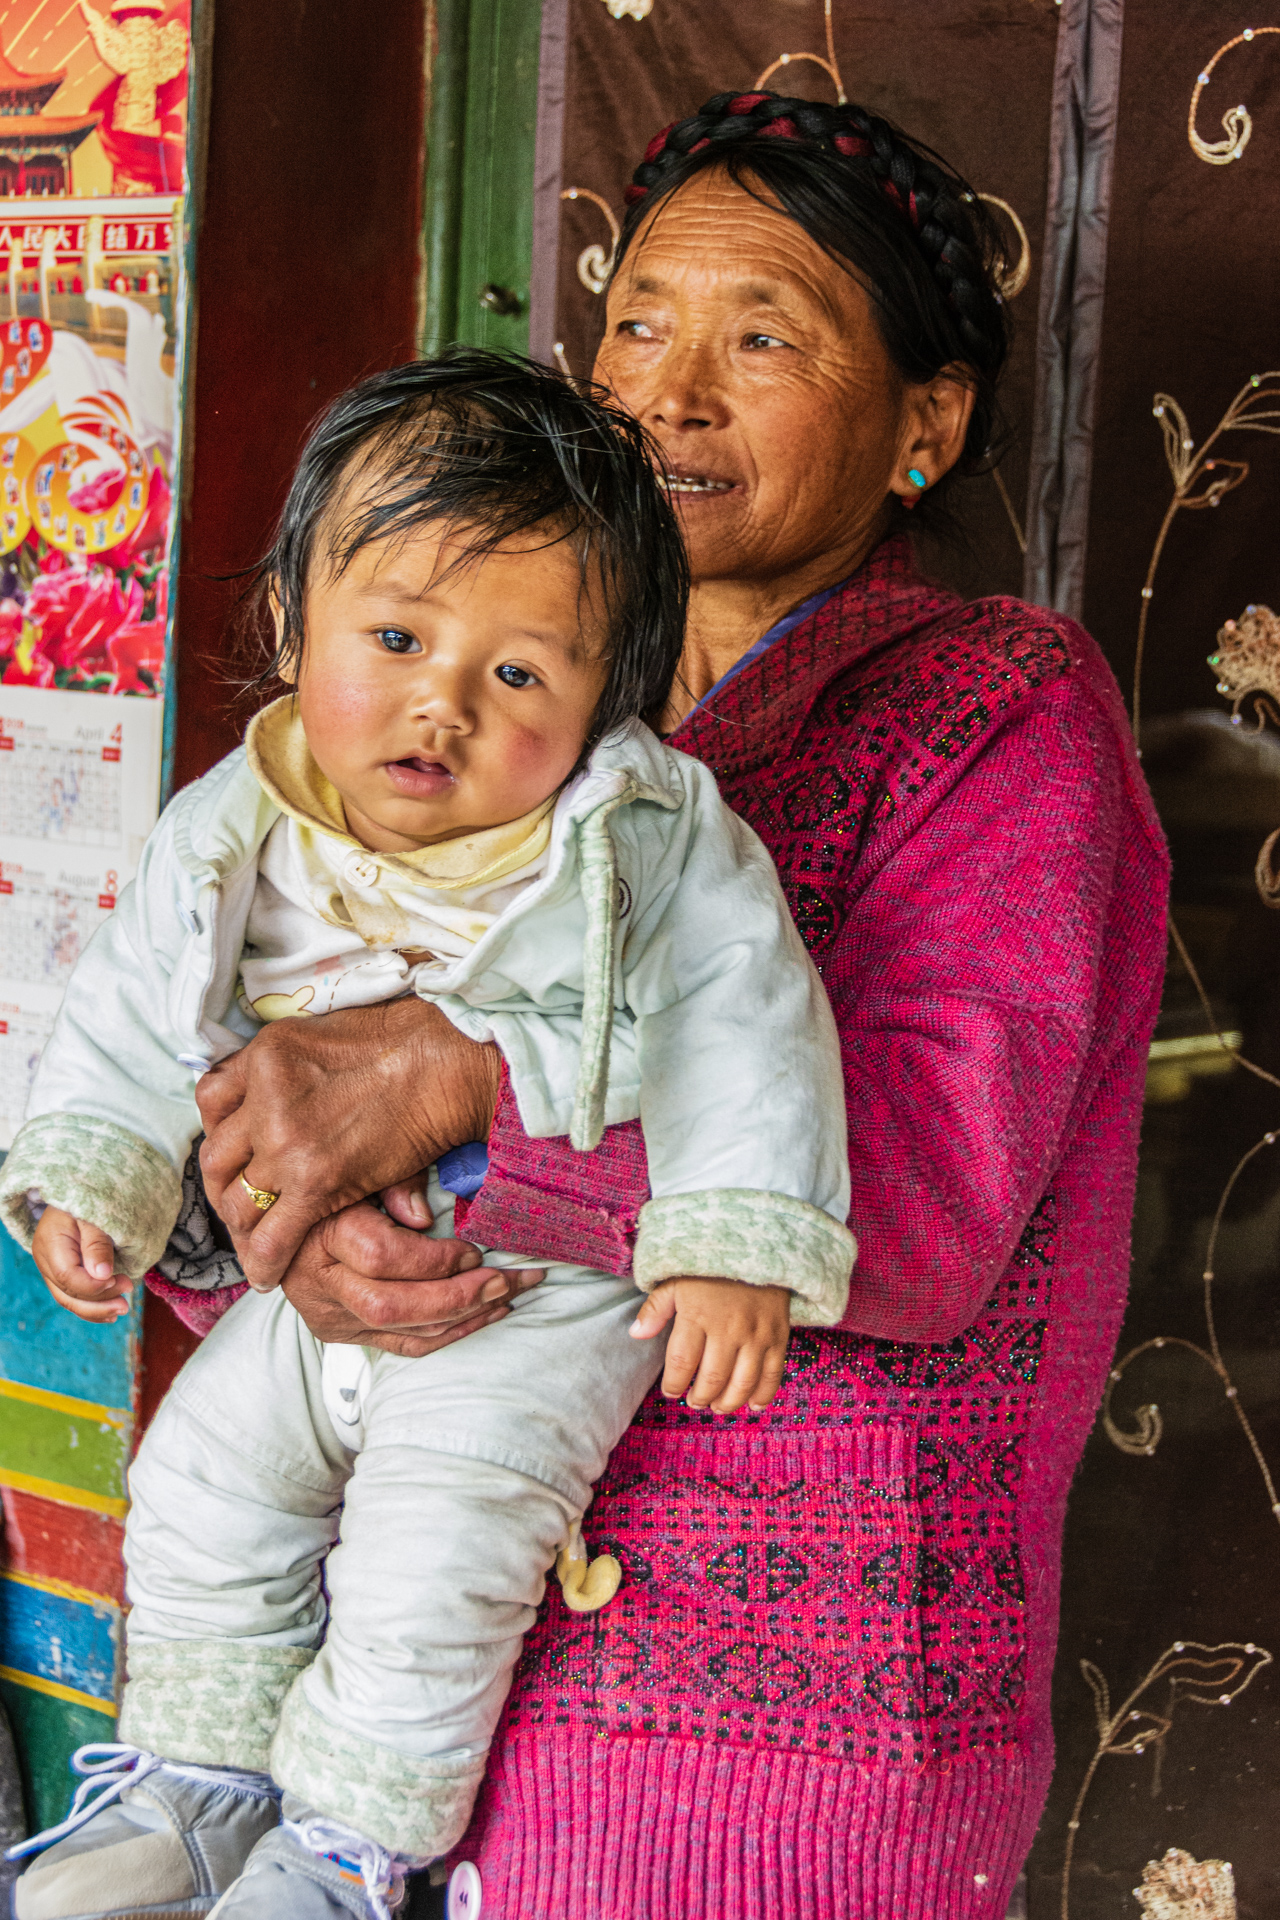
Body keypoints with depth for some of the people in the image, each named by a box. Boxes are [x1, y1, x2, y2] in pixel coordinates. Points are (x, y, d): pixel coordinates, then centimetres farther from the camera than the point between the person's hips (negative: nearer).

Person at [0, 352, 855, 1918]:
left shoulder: (654, 847, -20)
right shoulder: (230, 837, -9)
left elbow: (744, 1030, -18)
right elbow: (139, 1016, 4)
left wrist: (735, 1246, -25)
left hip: (551, 1296, -5)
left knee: (431, 1545, -14)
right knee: (199, 1491, 10)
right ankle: (197, 1783, 33)